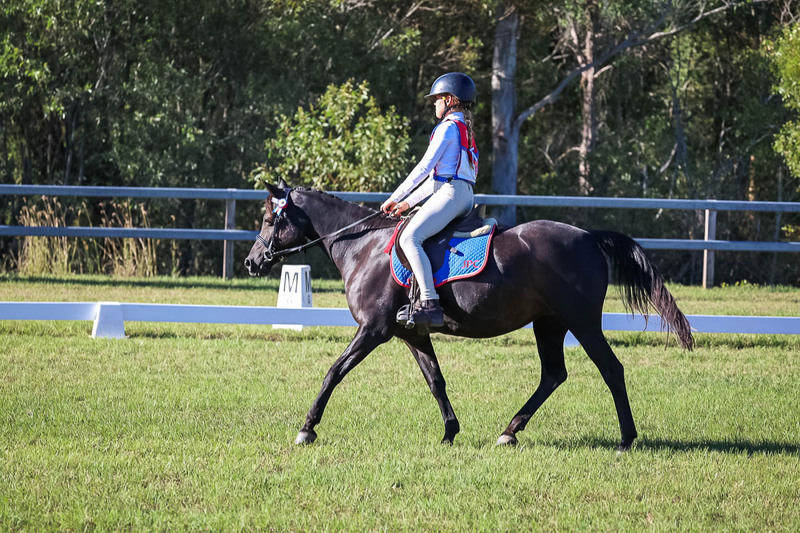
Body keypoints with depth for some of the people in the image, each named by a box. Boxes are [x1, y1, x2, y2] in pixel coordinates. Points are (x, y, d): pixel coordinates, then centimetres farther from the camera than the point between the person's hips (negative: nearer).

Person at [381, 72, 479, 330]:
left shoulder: (448, 127, -6)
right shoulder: (465, 129, 24)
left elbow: (424, 167, -10)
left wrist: (394, 198, -5)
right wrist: (408, 202, 24)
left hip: (451, 193, -11)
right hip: (464, 195, 11)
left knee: (409, 239, -25)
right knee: (412, 236, 25)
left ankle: (430, 303, -38)